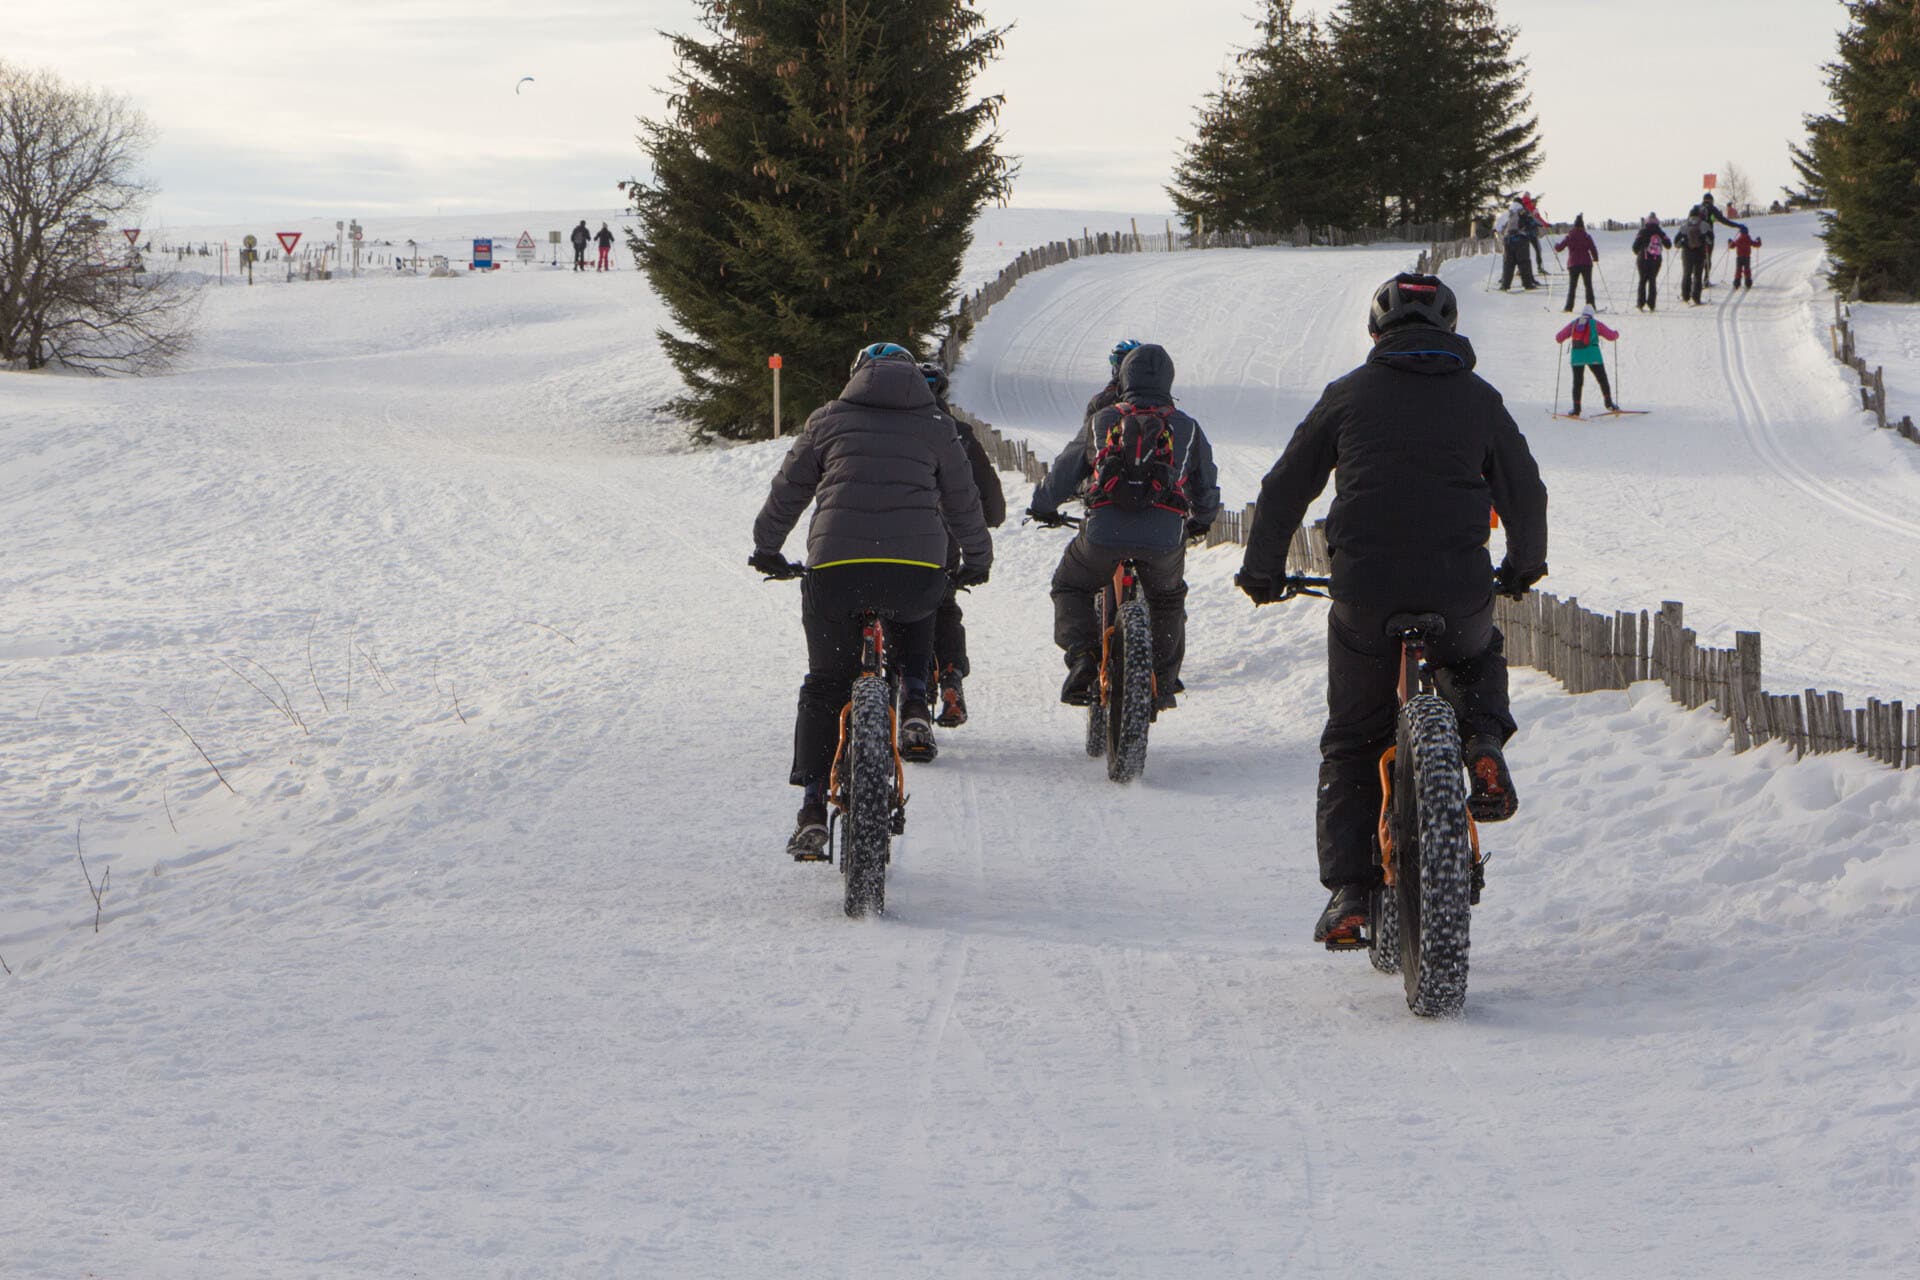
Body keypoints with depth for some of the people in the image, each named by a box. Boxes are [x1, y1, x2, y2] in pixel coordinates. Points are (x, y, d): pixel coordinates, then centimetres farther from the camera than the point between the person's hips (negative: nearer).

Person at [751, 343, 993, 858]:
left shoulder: (831, 419, 17)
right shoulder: (936, 426, 18)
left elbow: (787, 491, 24)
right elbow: (964, 504, 25)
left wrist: (767, 548, 39)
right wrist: (978, 561, 41)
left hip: (835, 565, -1)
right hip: (918, 566, 1)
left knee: (825, 685, 12)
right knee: (913, 617, 37)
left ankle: (812, 810, 3)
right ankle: (914, 705, 14)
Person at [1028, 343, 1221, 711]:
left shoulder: (1101, 422, 13)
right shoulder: (1187, 428, 15)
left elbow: (1062, 473, 19)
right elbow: (1206, 488, 25)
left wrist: (1043, 508, 39)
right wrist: (1201, 521, 46)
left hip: (1104, 533, -1)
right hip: (1165, 538, 1)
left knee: (1070, 587, 24)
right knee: (1168, 600, 29)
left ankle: (1082, 655, 1)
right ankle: (1163, 683, 26)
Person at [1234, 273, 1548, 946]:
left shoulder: (1349, 394, 7)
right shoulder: (1478, 399, 10)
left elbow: (1285, 487, 10)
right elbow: (1525, 491, 15)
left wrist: (1262, 571, 23)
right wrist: (1523, 568, 32)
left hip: (1364, 594, -1)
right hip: (1459, 589, 1)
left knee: (1351, 740, 14)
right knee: (1478, 660, 34)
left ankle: (1349, 891, 4)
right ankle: (1483, 741, 3)